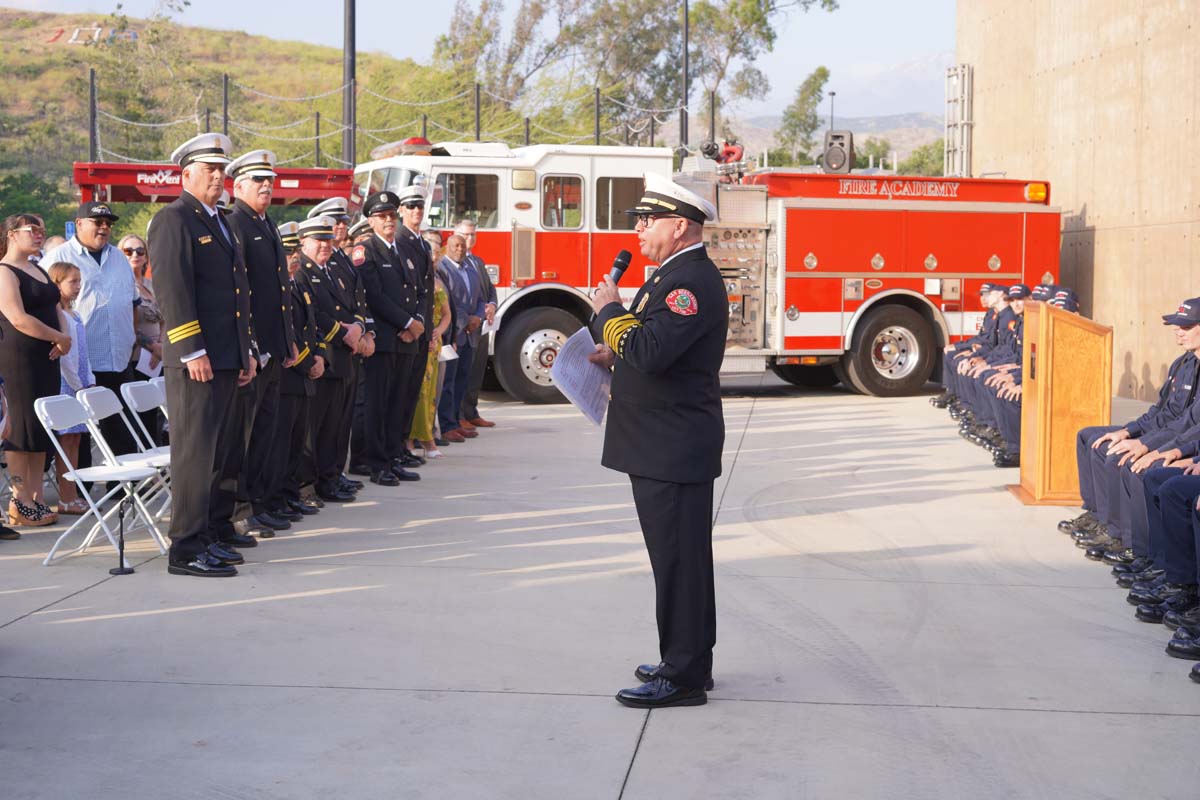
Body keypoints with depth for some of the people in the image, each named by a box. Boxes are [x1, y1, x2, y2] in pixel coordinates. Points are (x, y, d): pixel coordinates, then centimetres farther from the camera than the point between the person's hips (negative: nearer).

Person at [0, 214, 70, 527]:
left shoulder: (38, 270, 17)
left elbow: (55, 309, 19)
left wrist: (64, 336, -1)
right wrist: (60, 338, -11)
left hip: (47, 358, 8)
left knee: (42, 430, 8)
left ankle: (36, 500, 12)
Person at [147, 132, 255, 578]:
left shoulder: (221, 223, 21)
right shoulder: (173, 220, -8)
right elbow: (172, 289, -16)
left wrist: (246, 352, 21)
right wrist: (192, 352, -21)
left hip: (228, 358, 9)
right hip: (196, 361, -9)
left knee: (215, 454, 12)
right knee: (194, 453, -7)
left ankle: (203, 537, 20)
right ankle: (186, 549, -4)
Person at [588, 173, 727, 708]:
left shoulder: (692, 281, -19)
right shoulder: (677, 274, 15)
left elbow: (650, 352, -30)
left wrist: (610, 310, -15)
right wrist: (617, 354, 12)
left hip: (675, 451, -11)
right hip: (664, 445, 11)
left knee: (679, 559, -5)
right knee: (679, 557, 16)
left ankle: (684, 676, 1)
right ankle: (686, 660, 26)